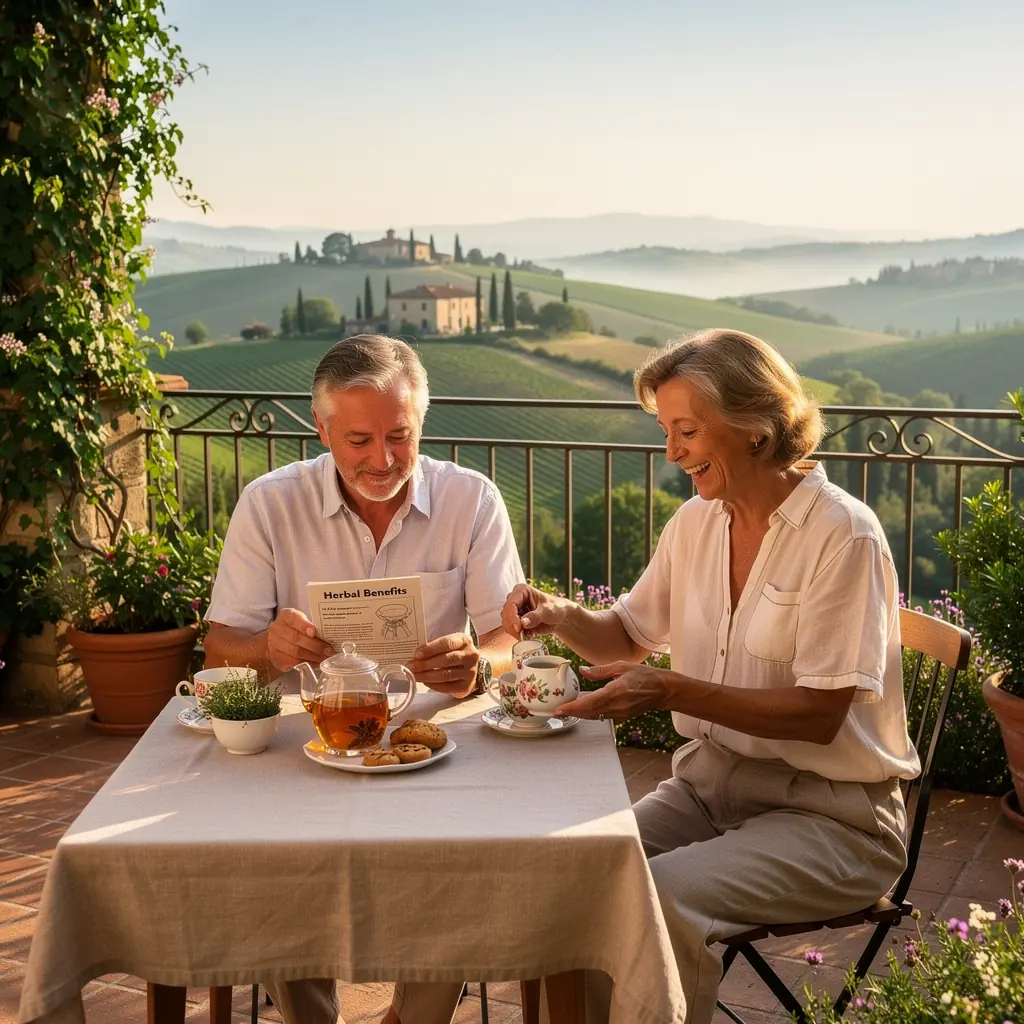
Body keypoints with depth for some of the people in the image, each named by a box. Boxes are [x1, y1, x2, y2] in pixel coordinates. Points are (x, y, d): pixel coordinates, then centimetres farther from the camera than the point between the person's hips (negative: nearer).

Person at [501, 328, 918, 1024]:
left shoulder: (843, 535, -16)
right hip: (712, 778, 6)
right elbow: (631, 635, 17)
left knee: (665, 895, -29)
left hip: (829, 813, -6)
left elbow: (819, 715, -18)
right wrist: (561, 617, -4)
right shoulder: (696, 523, 5)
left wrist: (669, 691, -26)